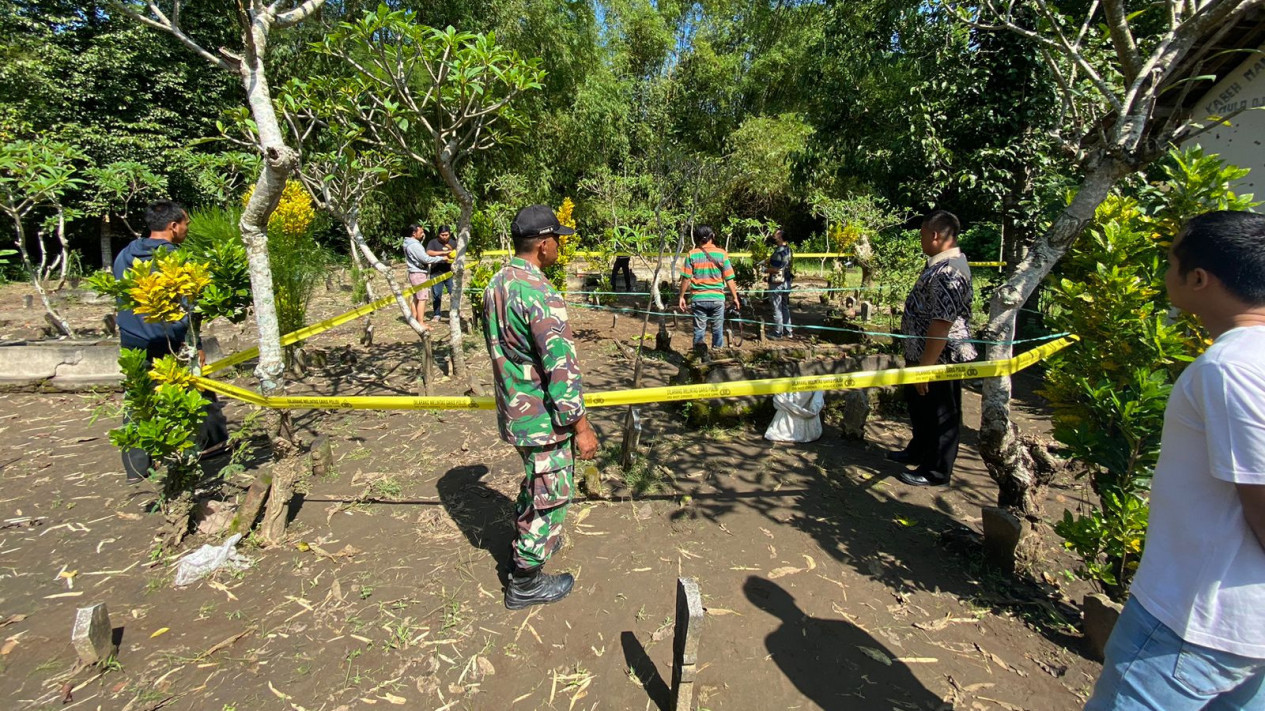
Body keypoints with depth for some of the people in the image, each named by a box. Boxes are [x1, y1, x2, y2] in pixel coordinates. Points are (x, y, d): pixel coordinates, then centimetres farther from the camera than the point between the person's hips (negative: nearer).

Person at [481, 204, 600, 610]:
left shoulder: (495, 285, 5)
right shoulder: (540, 295, -24)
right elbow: (562, 367, -26)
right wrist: (581, 425, -18)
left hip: (513, 410, 9)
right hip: (543, 417, -9)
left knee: (535, 482, 29)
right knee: (550, 497, 9)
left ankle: (525, 543, 50)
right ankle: (525, 584, 27)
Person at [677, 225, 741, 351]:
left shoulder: (692, 254, -4)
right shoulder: (722, 253, -4)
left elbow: (686, 278, -4)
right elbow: (729, 279, -3)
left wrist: (681, 296, 7)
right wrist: (735, 297, 6)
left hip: (698, 298, 0)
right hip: (717, 298, 0)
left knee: (699, 330, 9)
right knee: (717, 330, 11)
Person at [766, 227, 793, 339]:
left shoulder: (779, 251, -20)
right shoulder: (788, 249, 9)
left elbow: (777, 268, -24)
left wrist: (766, 270, -8)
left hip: (777, 283, -9)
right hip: (786, 282, 9)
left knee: (777, 309, 1)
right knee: (785, 307, 17)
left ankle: (778, 333, 8)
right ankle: (788, 331, 23)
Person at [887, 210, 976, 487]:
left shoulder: (948, 272, -25)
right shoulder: (941, 264, 10)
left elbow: (942, 324, -29)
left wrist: (925, 367, -26)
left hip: (940, 359, -10)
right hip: (922, 354, 11)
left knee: (940, 415, 6)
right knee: (919, 406, 24)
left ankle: (935, 472, 22)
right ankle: (918, 451, 44)